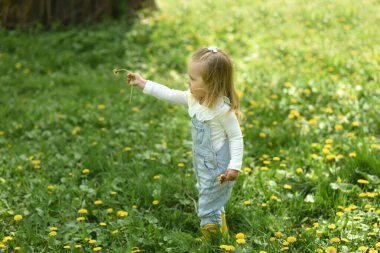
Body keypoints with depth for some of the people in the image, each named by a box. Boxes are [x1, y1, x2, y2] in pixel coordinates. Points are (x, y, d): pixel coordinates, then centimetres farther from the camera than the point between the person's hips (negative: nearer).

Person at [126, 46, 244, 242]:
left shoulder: (223, 109, -28)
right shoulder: (194, 97, -6)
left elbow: (236, 137, -21)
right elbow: (171, 95, 4)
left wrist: (235, 166, -23)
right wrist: (143, 84, 3)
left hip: (218, 167, -8)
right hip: (202, 161, 8)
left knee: (208, 209, 3)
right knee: (206, 197, 28)